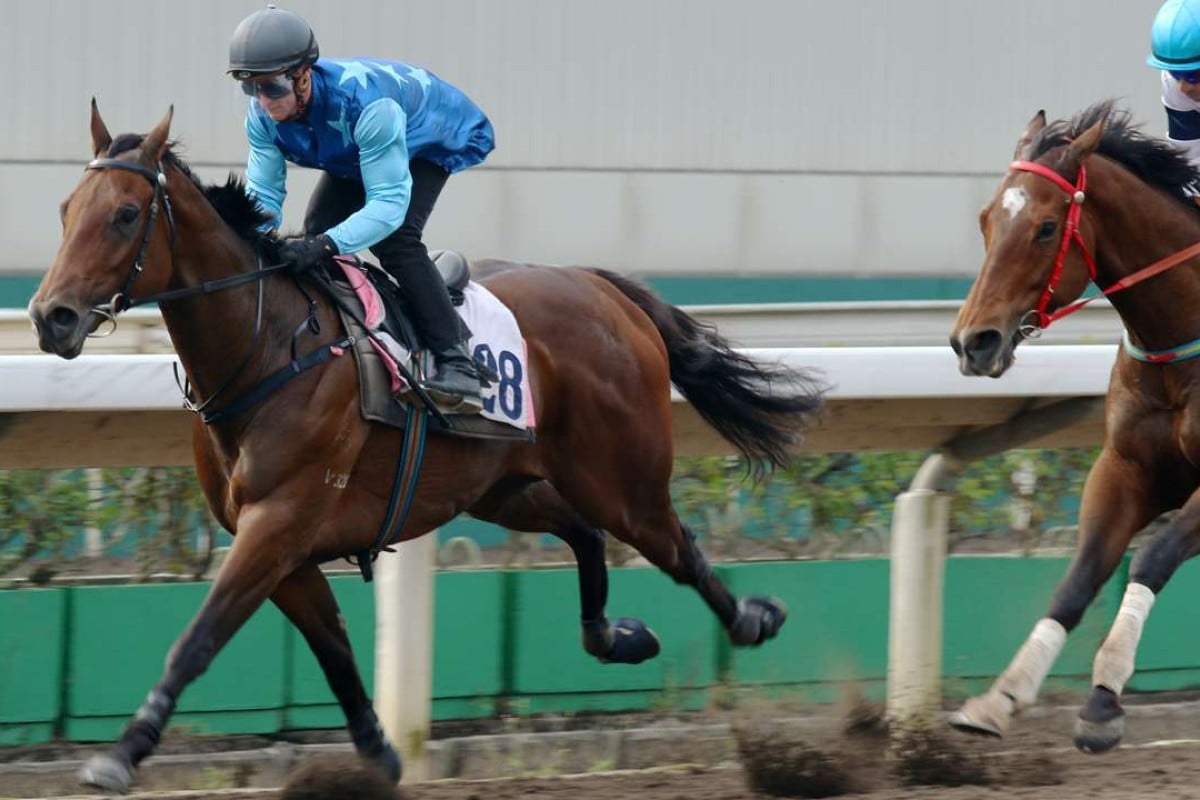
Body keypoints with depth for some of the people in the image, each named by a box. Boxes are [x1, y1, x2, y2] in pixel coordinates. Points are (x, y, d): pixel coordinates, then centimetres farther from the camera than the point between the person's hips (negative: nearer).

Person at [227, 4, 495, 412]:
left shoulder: (365, 102, -46)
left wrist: (326, 244, -60)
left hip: (436, 139, -7)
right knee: (316, 235, -8)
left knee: (393, 238, -27)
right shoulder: (263, 116, -25)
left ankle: (455, 360, -25)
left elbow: (389, 203, -45)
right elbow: (263, 195, -19)